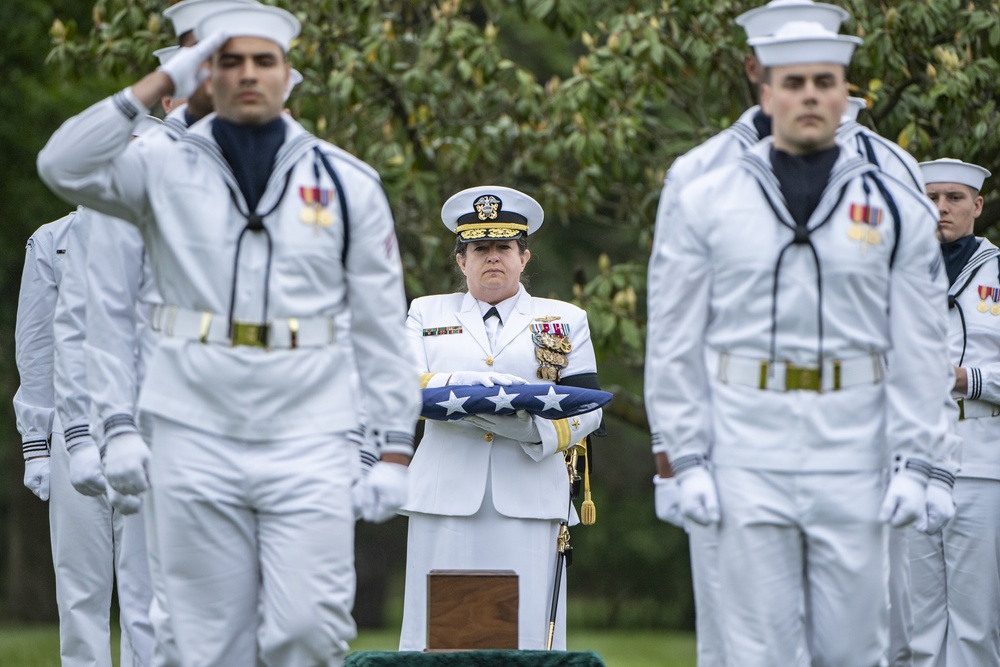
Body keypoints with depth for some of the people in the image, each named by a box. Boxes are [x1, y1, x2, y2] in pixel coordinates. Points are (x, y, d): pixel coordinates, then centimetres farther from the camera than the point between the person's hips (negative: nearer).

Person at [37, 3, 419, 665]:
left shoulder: (348, 183, 7)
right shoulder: (167, 169, 6)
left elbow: (382, 325, 7)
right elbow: (65, 165, -12)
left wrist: (395, 448, 2)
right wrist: (157, 84, -11)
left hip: (308, 437, 0)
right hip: (195, 435, 1)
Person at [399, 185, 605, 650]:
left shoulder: (564, 320, 15)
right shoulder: (428, 314, 18)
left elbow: (588, 409, 7)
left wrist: (534, 428, -13)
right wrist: (460, 384, -17)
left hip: (528, 501, 0)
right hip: (447, 496, 0)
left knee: (526, 633, -6)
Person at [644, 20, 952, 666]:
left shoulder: (896, 209, 5)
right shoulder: (707, 203, 5)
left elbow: (921, 352, 5)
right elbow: (676, 344, 6)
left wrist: (914, 463, -4)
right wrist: (688, 459, -1)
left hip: (853, 455, 0)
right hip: (747, 459, 0)